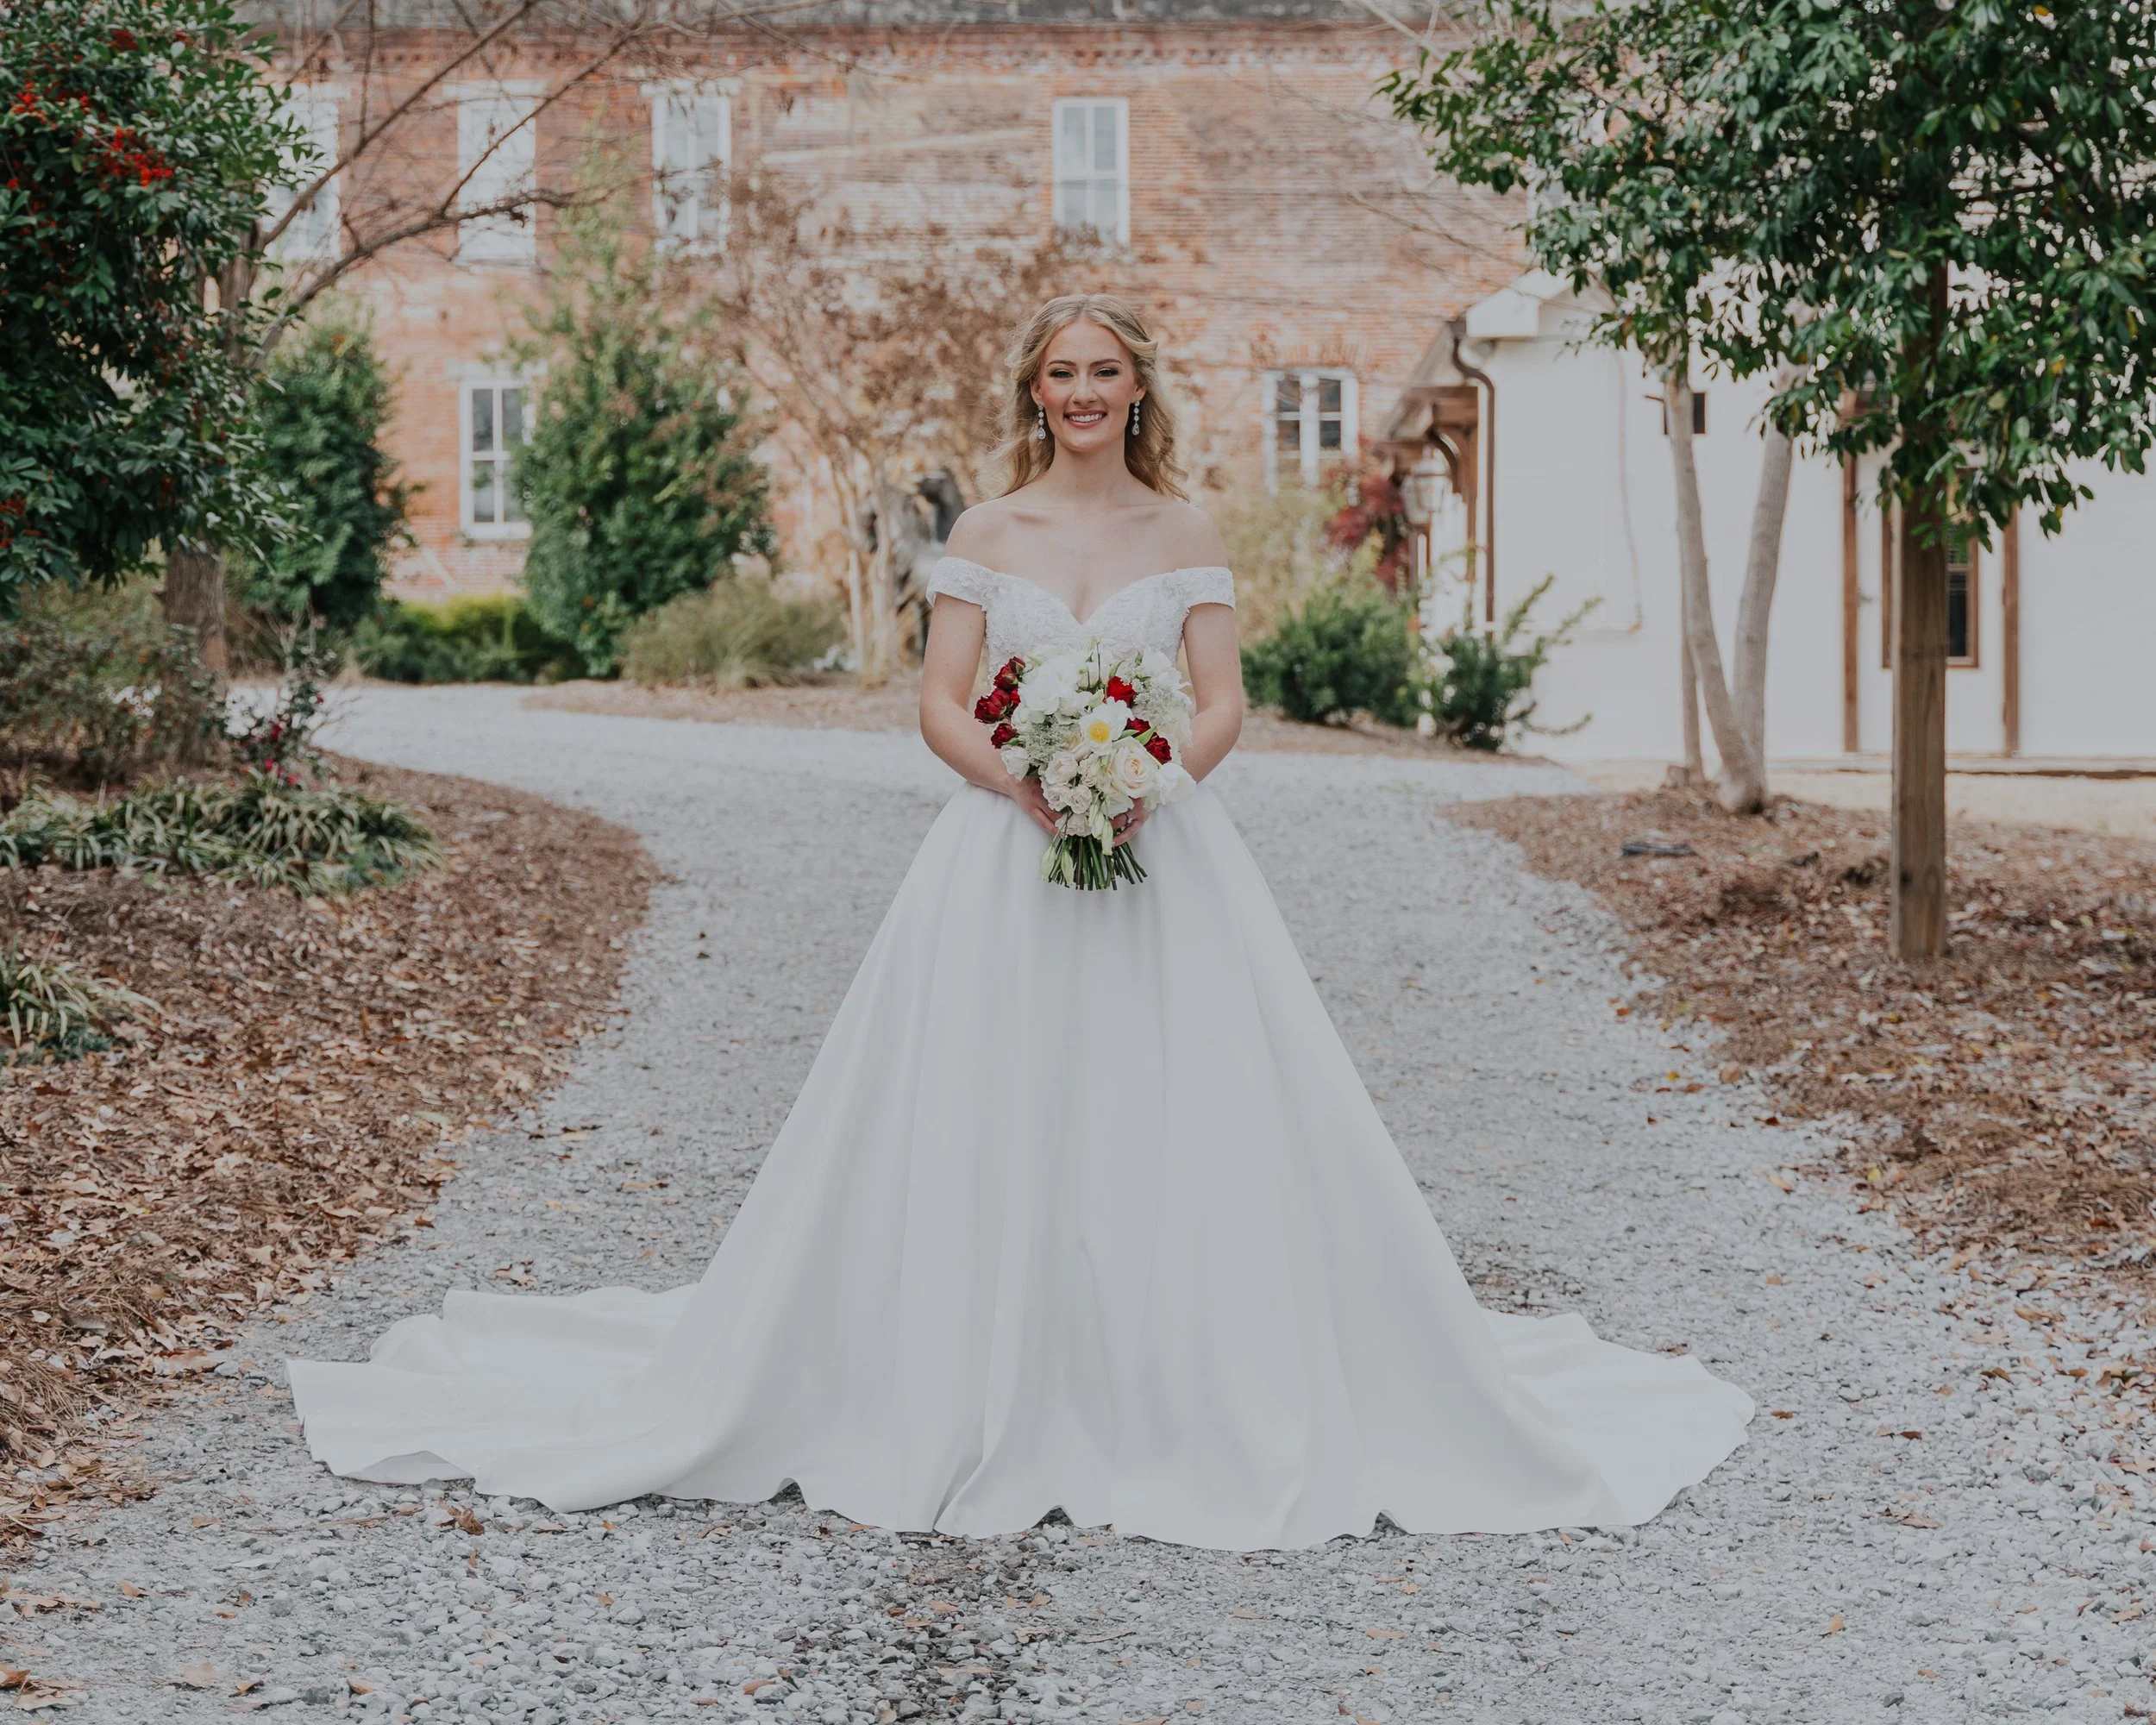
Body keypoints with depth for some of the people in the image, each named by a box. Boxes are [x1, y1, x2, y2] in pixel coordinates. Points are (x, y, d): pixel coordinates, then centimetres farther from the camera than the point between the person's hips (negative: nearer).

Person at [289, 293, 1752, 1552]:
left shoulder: (1185, 534, 7)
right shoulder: (986, 535, 7)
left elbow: (1224, 704, 1)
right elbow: (941, 704, 1)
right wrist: (1027, 782, -17)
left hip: (1163, 859, 0)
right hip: (1002, 861, 0)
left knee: (1183, 1131, -5)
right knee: (986, 1135, -2)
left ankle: (1193, 1418, 6)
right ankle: (990, 1415, 7)